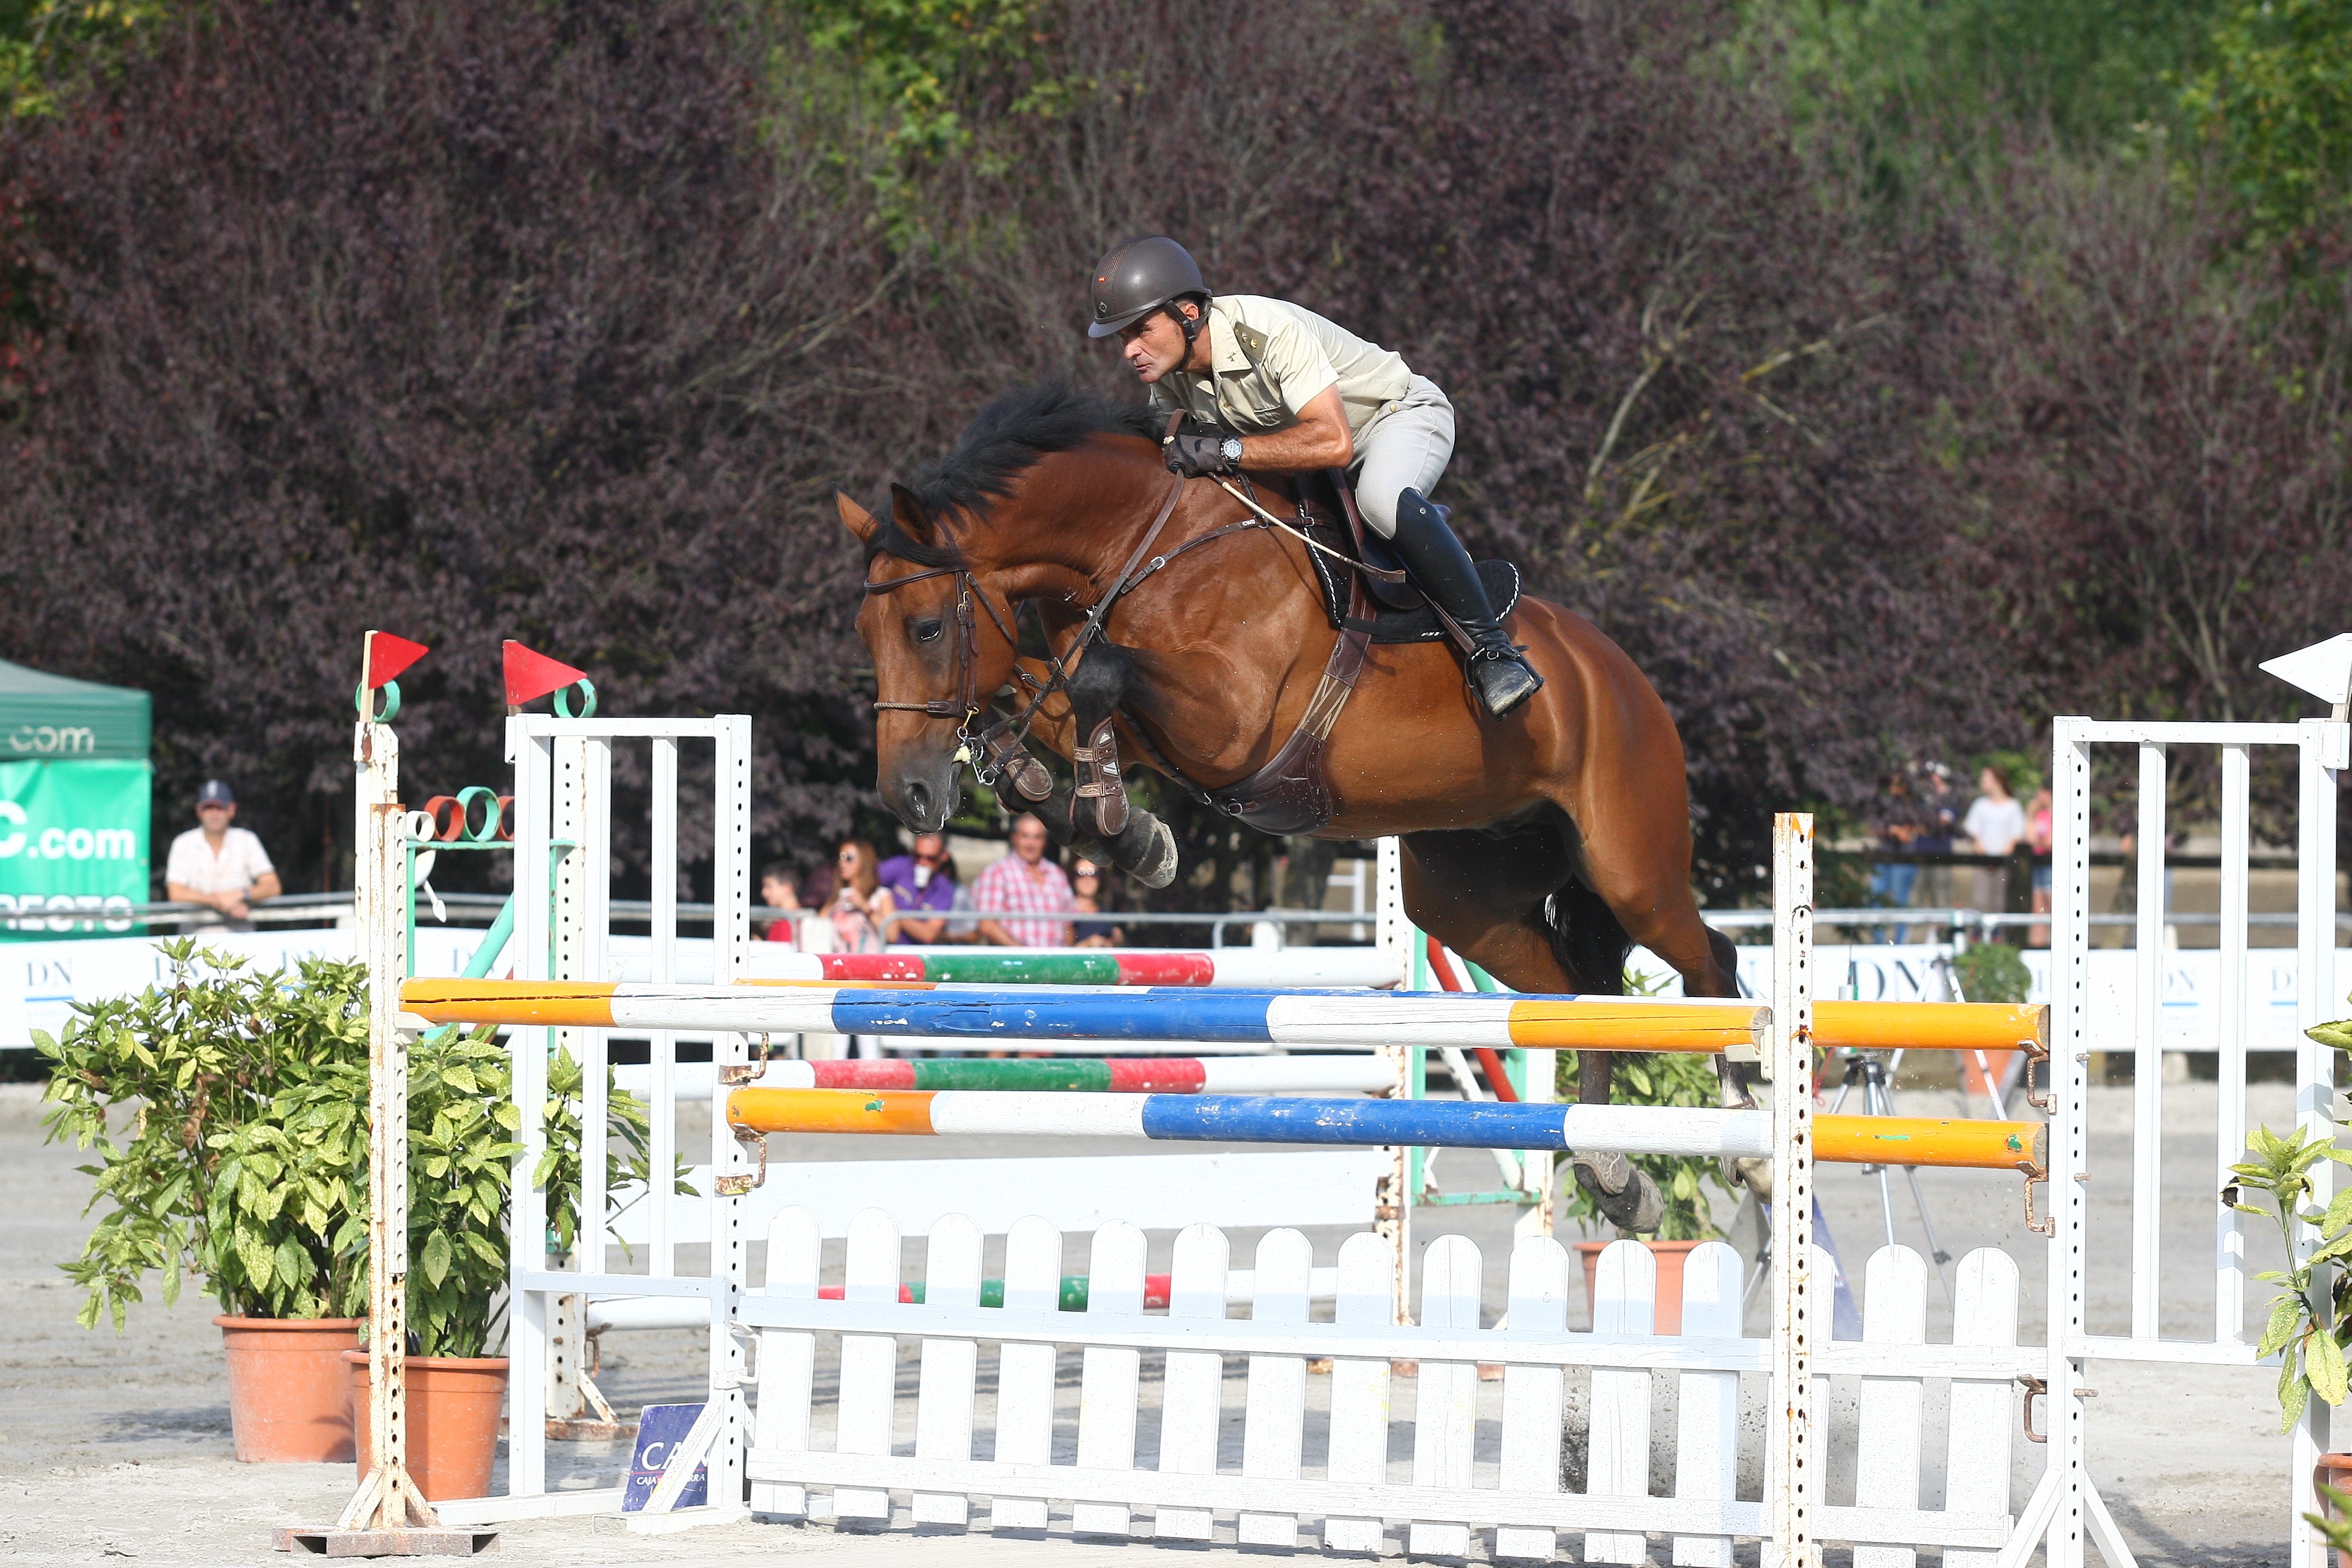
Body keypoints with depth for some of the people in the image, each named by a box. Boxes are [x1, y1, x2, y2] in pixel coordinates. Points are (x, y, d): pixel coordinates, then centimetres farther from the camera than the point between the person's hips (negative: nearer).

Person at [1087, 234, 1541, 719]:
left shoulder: (1270, 330, -37)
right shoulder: (1167, 371, -14)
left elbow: (1333, 443, -45)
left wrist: (1225, 451, -48)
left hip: (1400, 412, -9)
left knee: (1383, 500, -38)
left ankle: (1490, 647, -28)